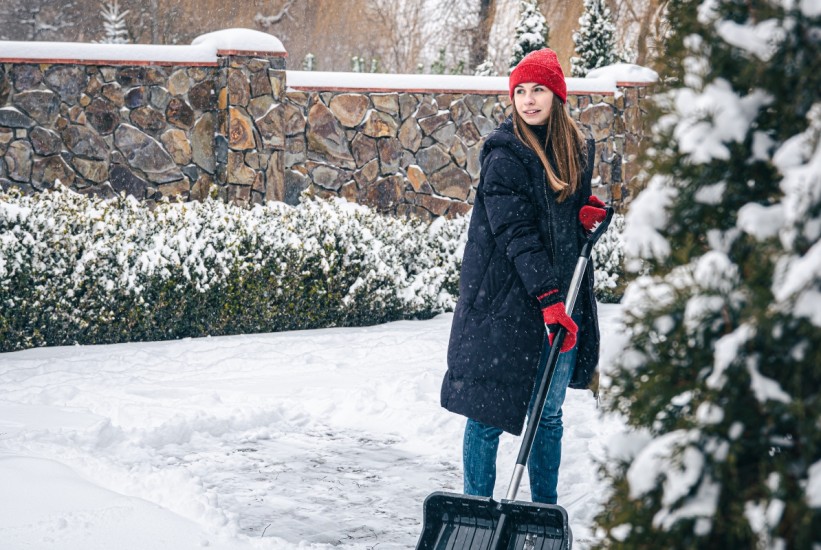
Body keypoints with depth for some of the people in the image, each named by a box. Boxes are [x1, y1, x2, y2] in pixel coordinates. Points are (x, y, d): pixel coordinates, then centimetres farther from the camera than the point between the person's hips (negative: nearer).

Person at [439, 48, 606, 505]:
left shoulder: (579, 148, 9)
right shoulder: (504, 153, -10)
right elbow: (515, 232, -17)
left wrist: (589, 213, -1)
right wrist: (546, 299, -24)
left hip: (562, 301, 5)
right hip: (506, 301, -5)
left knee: (549, 413, 12)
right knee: (489, 412, -1)